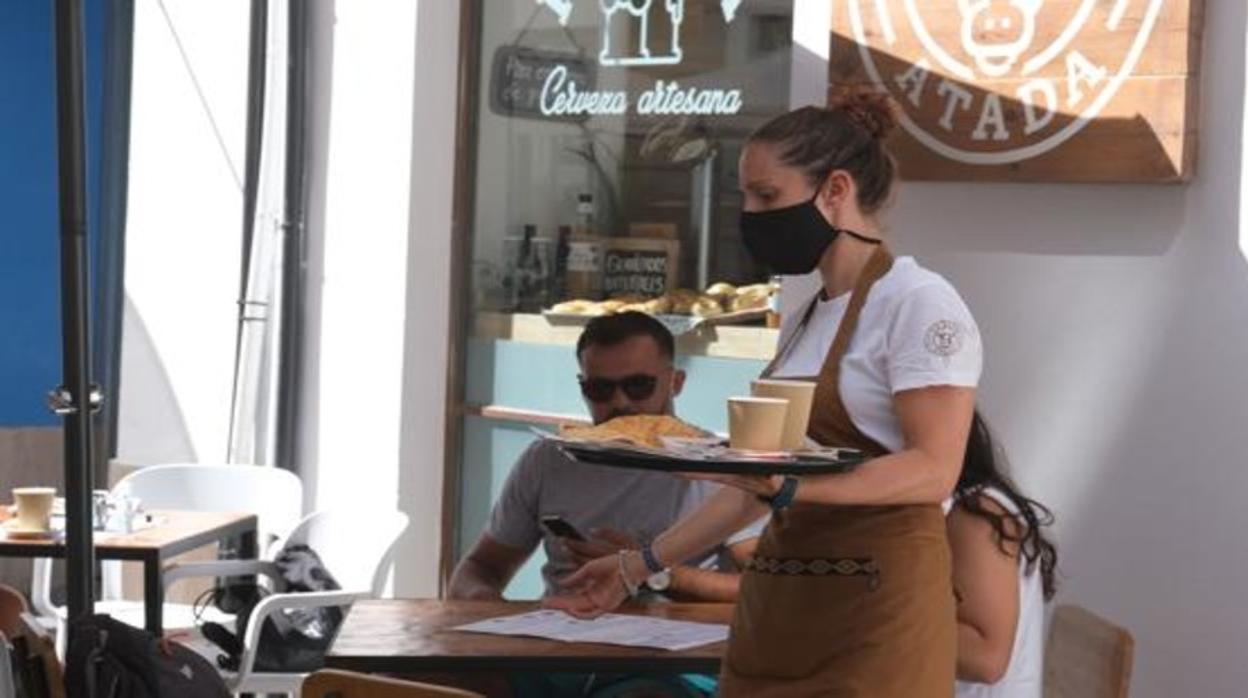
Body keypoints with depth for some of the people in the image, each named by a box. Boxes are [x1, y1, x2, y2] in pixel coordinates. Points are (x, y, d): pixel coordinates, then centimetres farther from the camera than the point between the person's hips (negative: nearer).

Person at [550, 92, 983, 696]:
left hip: (876, 608, -7)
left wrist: (789, 487, -29)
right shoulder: (802, 323, 16)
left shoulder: (919, 303, -9)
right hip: (775, 606, 7)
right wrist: (640, 564, 15)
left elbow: (933, 470, -17)